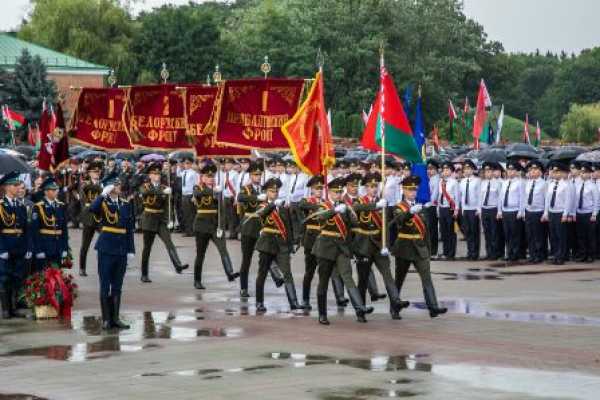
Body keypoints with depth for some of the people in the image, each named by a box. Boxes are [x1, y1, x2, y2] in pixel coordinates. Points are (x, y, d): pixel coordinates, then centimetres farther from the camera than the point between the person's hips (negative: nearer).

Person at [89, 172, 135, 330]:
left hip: (121, 249, 4)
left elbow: (129, 229, 10)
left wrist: (131, 249, 5)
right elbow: (92, 209, -29)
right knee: (105, 285, 1)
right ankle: (106, 319, 6)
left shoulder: (126, 204, 9)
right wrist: (104, 194, -23)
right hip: (106, 248, -4)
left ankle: (115, 318, 15)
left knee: (117, 286, 9)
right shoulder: (103, 203, -4)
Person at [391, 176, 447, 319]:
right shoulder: (399, 208, -5)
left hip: (420, 249, 4)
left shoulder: (419, 207, 13)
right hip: (404, 249, -4)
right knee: (399, 279, 7)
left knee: (427, 278, -8)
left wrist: (428, 250, 15)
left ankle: (433, 307, -16)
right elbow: (400, 220, -30)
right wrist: (411, 212, -50)